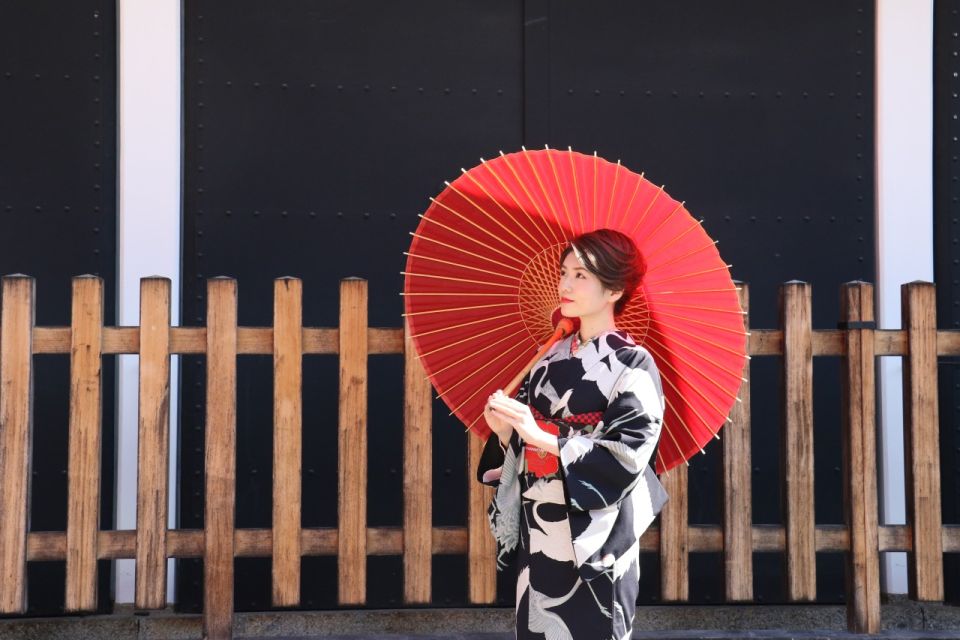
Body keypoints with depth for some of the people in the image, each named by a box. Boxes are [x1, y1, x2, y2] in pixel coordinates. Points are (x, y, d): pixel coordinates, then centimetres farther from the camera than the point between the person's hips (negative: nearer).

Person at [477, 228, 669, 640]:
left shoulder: (633, 365, -9)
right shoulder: (552, 358, 11)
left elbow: (627, 456, -18)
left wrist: (543, 438, -23)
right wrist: (505, 430, -8)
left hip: (595, 541, -6)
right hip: (537, 532, 6)